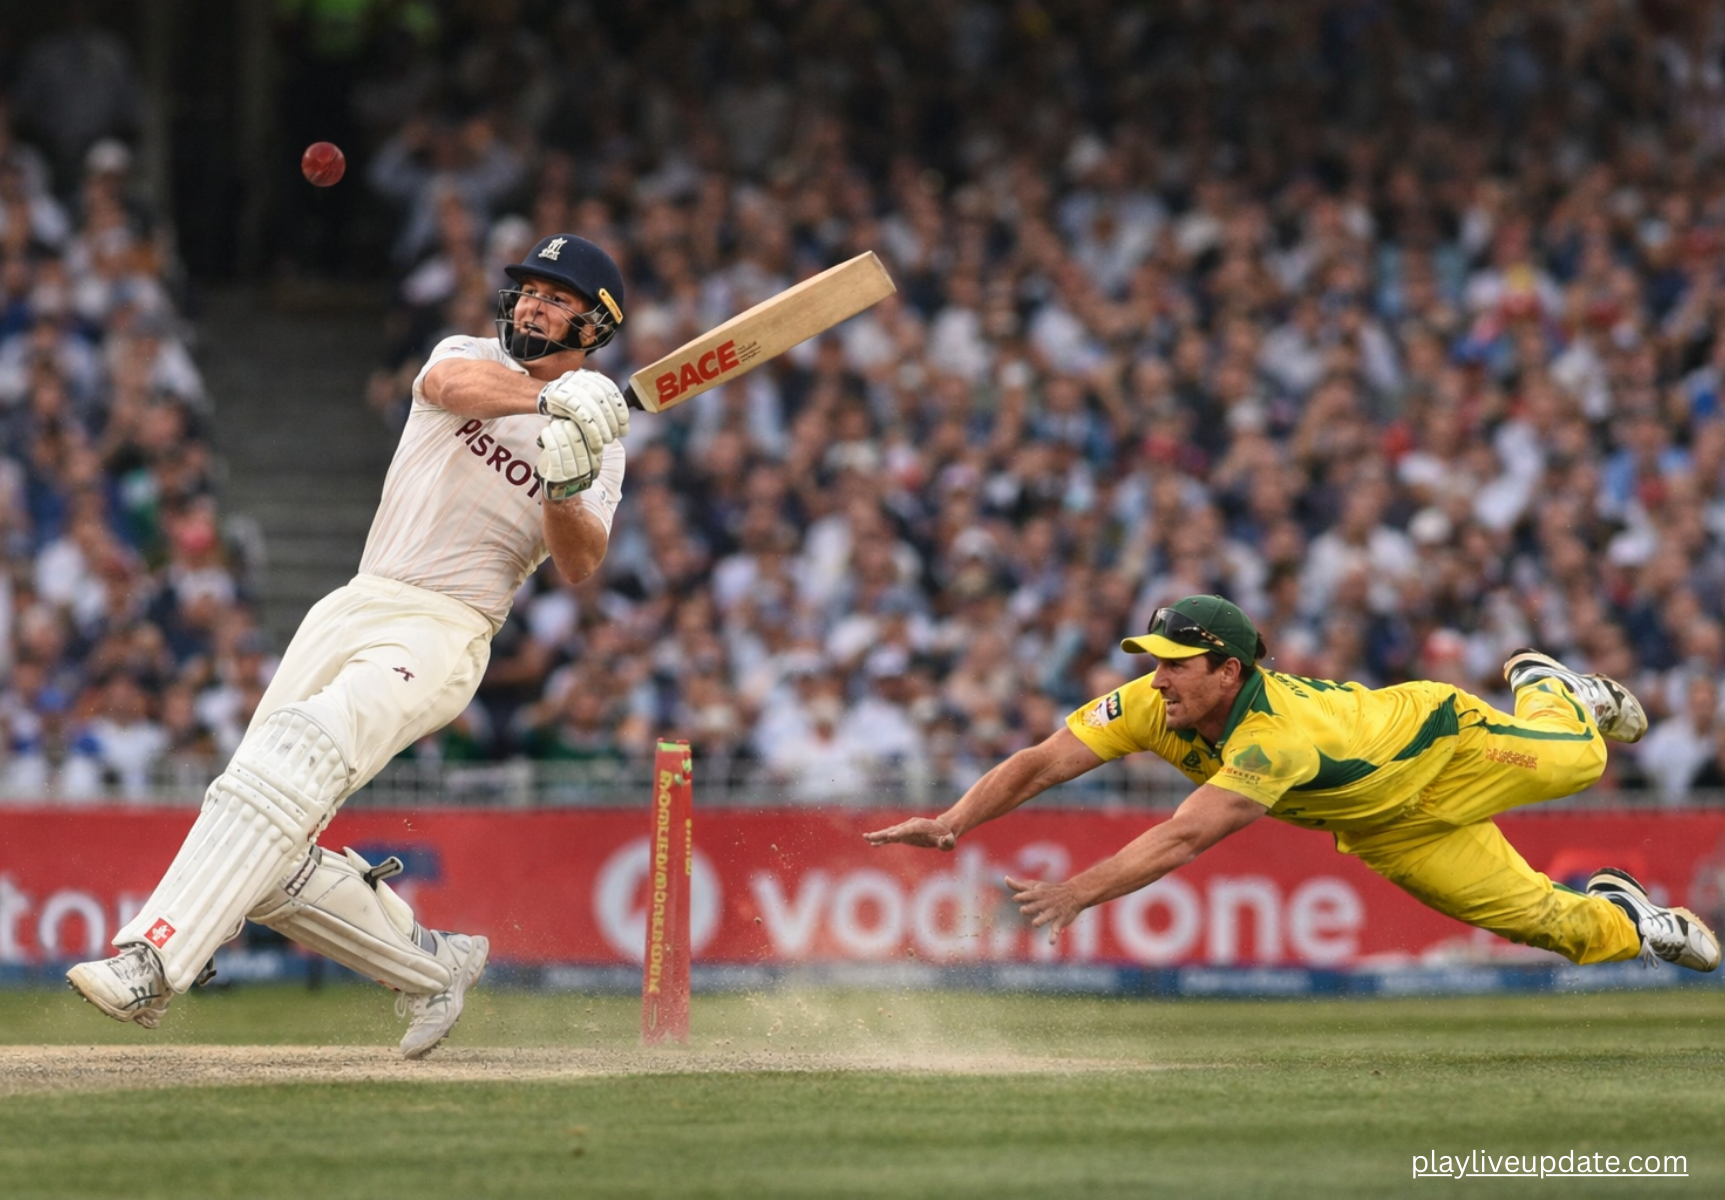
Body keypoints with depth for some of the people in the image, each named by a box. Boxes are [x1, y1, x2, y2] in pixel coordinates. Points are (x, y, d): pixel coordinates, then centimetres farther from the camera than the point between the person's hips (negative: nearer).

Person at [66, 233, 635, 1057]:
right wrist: (547, 399, -35)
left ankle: (154, 959, -37)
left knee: (287, 768, -29)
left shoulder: (595, 438, 7)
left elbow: (579, 566, -7)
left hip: (440, 639, -5)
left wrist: (564, 489, -27)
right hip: (353, 609, 5)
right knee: (263, 862, 0)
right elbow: (458, 386, -16)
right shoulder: (468, 357, 11)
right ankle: (429, 966, 18)